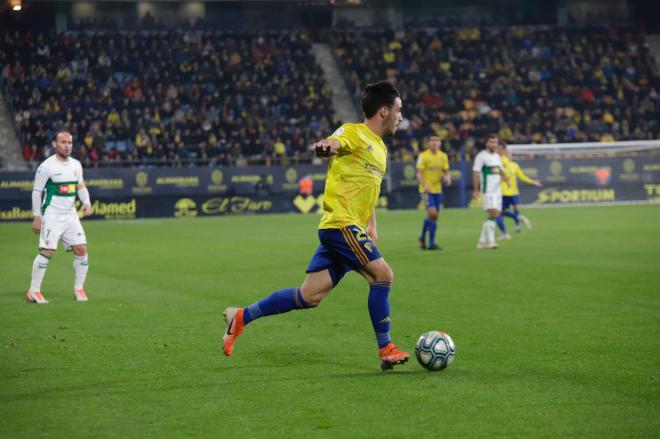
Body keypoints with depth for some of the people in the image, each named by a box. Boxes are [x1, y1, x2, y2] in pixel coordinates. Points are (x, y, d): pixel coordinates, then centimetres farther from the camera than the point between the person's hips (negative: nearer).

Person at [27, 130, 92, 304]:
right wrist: (36, 217, -10)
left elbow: (81, 186, 19)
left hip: (71, 215, 6)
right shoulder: (46, 166, -9)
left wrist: (86, 202, -1)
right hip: (52, 216, -6)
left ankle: (78, 289, 12)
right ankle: (33, 291, -3)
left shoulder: (76, 165, 9)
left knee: (81, 249, -1)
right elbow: (36, 192, -6)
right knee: (47, 251, -12)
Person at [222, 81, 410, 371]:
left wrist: (372, 228, 24)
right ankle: (386, 350, -7)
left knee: (309, 296, 5)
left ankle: (241, 317, 13)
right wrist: (327, 145, -52)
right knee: (382, 273, -15)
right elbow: (336, 142, -28)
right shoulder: (354, 132, -5)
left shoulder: (380, 148, 22)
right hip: (341, 224, -9)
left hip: (349, 228, 9)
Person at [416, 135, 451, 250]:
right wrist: (424, 185, -25)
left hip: (437, 189, 6)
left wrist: (447, 178, -7)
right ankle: (432, 242, -11)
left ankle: (422, 237, 25)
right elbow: (418, 174, -10)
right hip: (427, 190, -6)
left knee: (434, 216, 7)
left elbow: (446, 171, 16)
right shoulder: (423, 156, -7)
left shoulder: (443, 156, 9)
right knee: (432, 213, -17)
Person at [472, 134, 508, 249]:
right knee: (493, 213, -18)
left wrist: (505, 179, 0)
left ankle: (482, 241, 15)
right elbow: (476, 173, -12)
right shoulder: (481, 156, -8)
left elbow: (501, 170, 23)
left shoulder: (497, 156, 17)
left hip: (497, 189, 8)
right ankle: (490, 241, -17)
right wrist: (475, 190, -18)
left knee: (496, 215, 7)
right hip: (488, 190, -8)